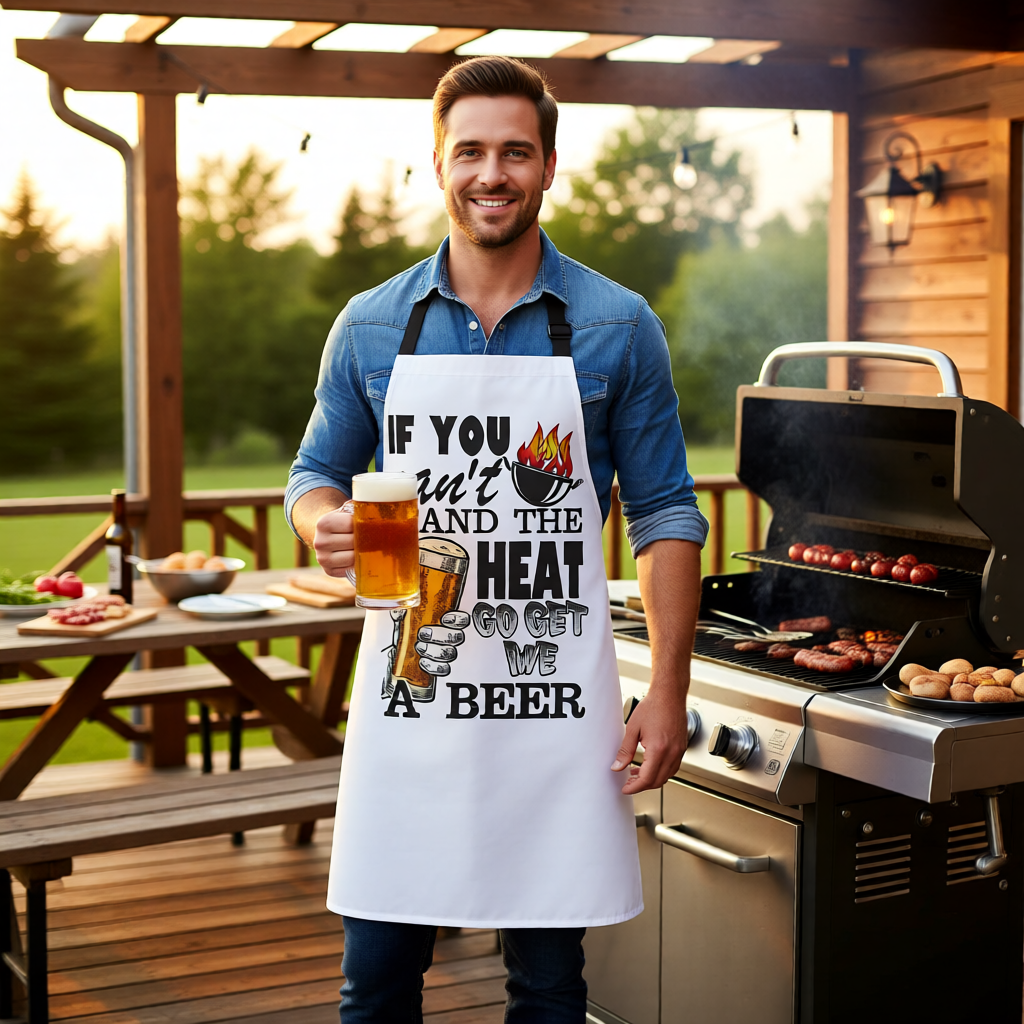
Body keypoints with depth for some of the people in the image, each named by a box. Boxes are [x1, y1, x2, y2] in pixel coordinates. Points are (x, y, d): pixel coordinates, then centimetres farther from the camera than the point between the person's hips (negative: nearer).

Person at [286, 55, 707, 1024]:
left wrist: (668, 690, -5)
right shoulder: (371, 326, 5)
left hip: (554, 702, -1)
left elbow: (663, 514, 2)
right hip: (407, 690, 1)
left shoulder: (617, 327, 1)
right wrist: (326, 524, -11)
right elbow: (315, 474, 14)